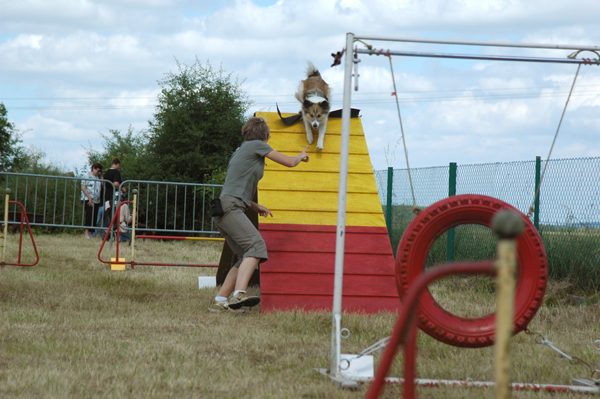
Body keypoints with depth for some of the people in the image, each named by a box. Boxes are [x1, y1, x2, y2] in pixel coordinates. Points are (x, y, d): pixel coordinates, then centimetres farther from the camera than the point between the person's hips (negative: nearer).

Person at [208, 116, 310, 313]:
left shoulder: (241, 150, 29)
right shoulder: (257, 145, 3)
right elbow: (289, 162, 6)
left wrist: (255, 207, 31)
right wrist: (301, 156, 27)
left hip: (226, 209, 10)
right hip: (230, 207, -10)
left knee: (247, 257, 5)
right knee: (256, 245, -25)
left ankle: (219, 301, -1)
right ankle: (239, 294, -43)